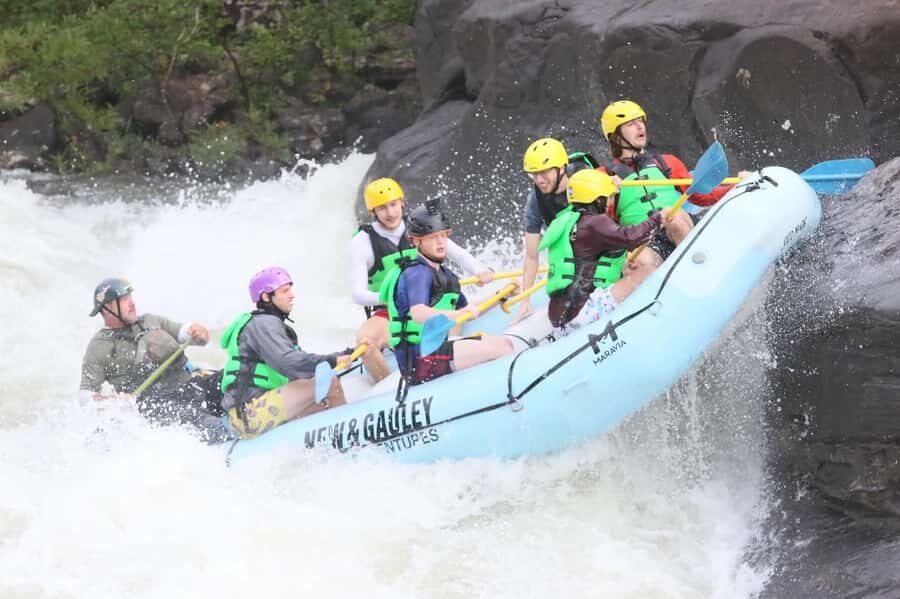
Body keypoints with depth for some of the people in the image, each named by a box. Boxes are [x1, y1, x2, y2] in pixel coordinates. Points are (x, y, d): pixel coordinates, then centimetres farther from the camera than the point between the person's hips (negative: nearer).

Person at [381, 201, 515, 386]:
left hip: (434, 351, 10)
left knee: (504, 343, 7)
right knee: (499, 348, -14)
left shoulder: (445, 274, 17)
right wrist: (457, 314, -41)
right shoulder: (418, 273, -15)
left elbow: (465, 309, 29)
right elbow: (418, 314, -32)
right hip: (420, 361, -10)